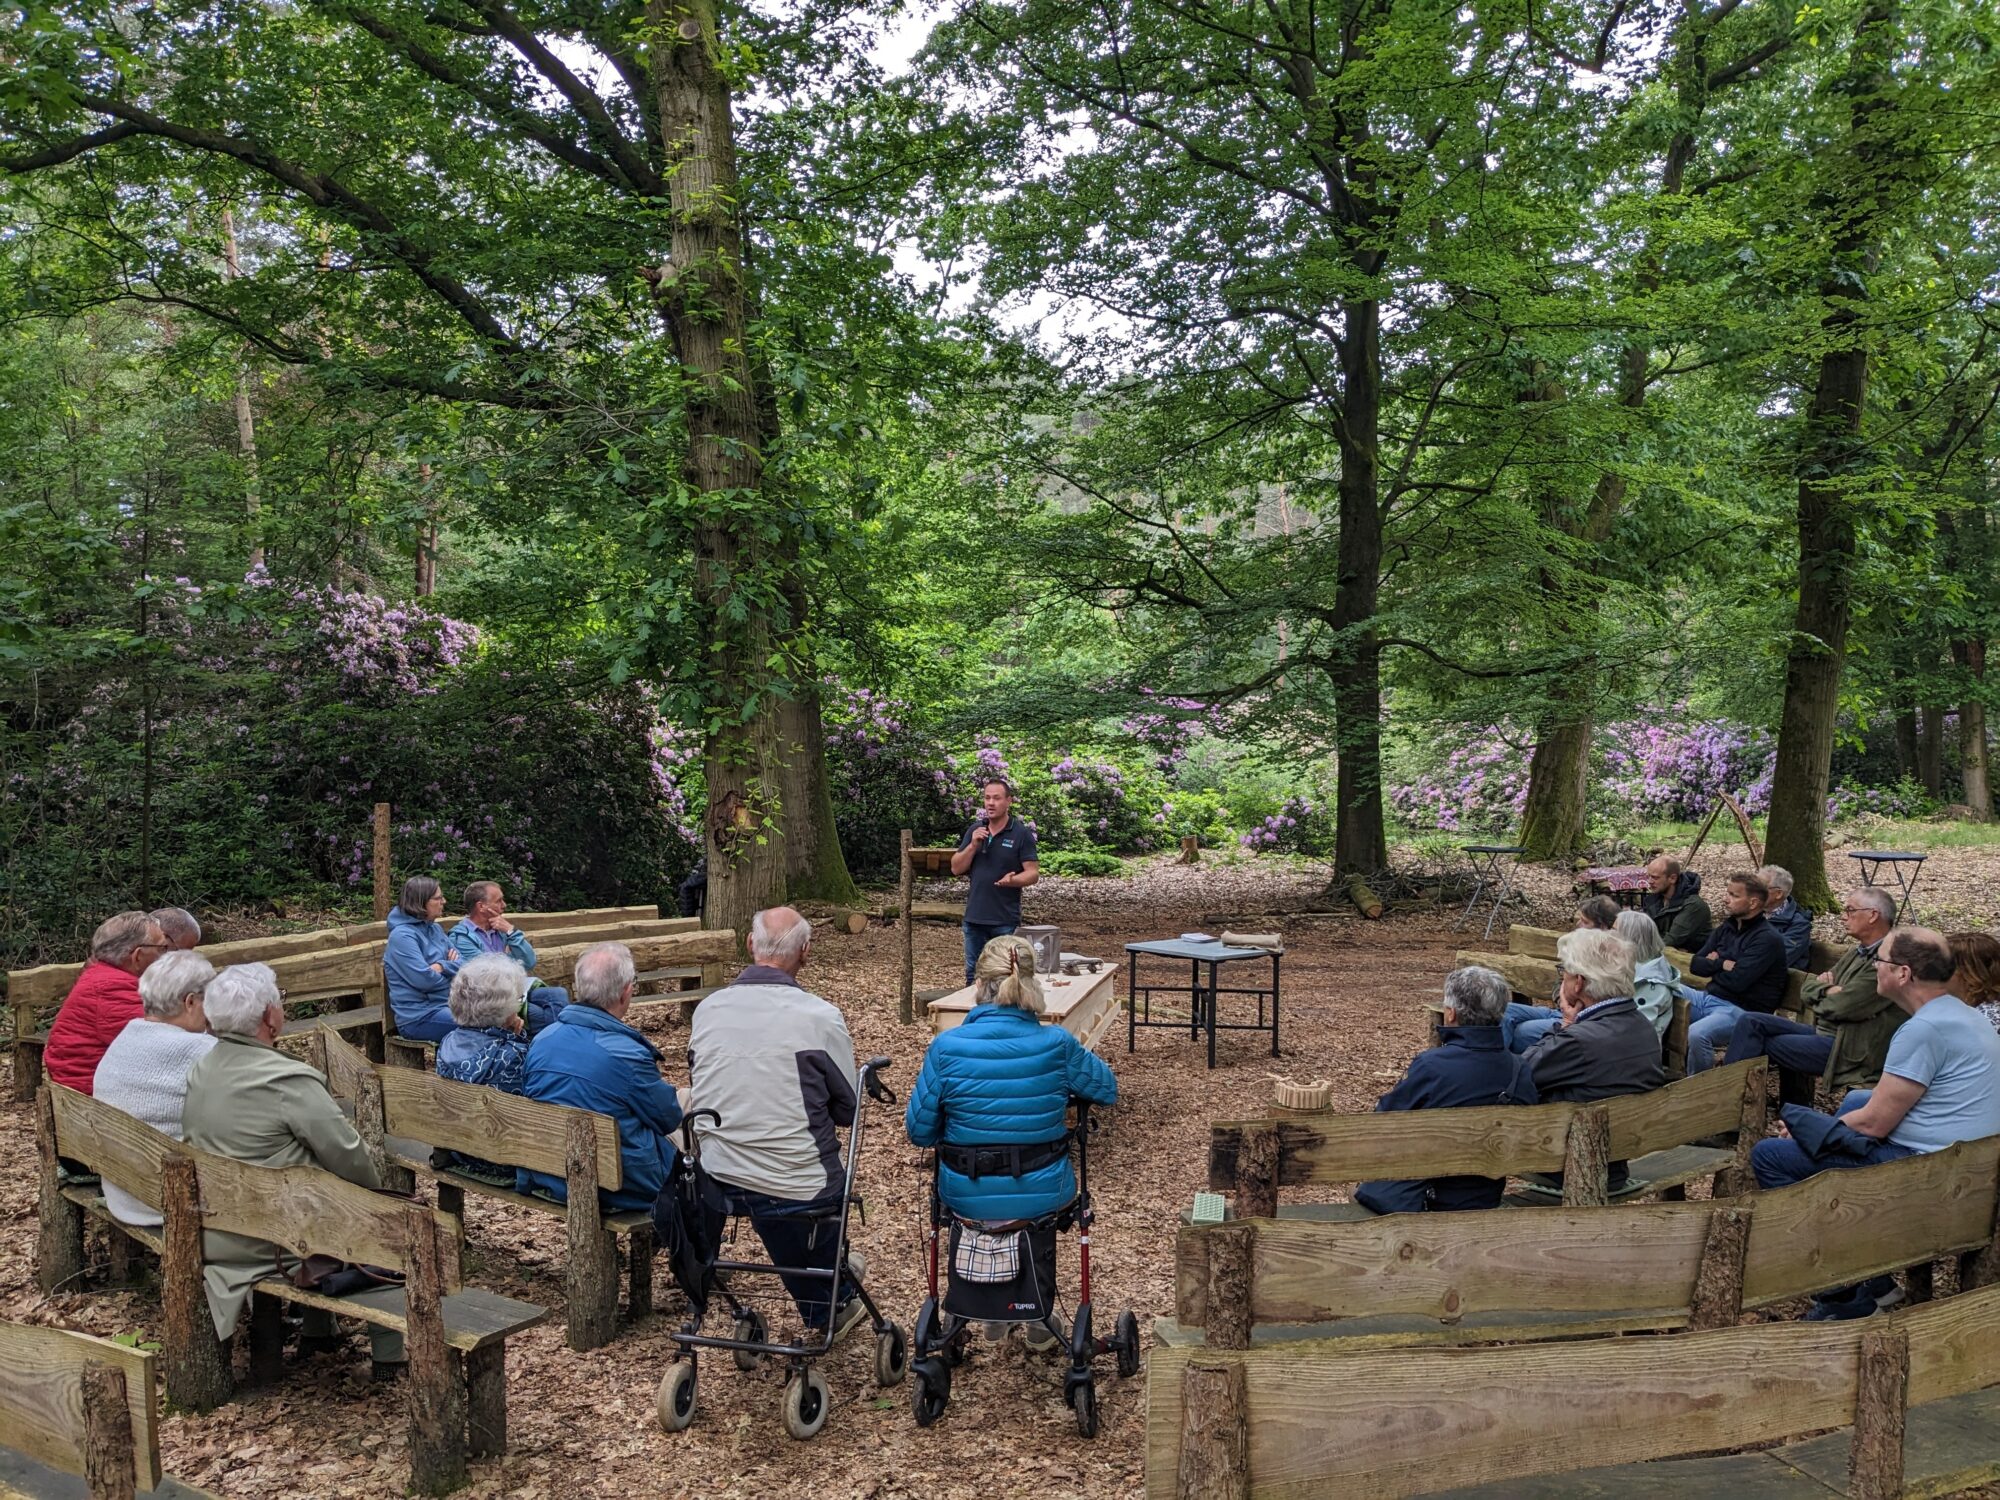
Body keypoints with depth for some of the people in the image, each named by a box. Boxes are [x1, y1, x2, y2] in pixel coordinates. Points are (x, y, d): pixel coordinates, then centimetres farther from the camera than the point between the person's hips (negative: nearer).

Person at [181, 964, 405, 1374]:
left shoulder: (198, 1070, 0)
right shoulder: (289, 1082, -25)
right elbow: (351, 1161, -17)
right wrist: (378, 1194, 5)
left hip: (215, 1235, 8)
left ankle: (317, 1330, 36)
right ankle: (389, 1353, 16)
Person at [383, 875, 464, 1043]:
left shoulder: (435, 928, 12)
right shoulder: (403, 936, -13)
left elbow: (465, 962, 6)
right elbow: (425, 980, -21)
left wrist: (442, 967, -13)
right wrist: (451, 968, -3)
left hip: (445, 1005, 8)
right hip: (419, 1017, -8)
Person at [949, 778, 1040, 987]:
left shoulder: (1022, 833, -5)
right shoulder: (974, 831, 9)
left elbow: (1033, 873, -8)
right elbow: (956, 868, 6)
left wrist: (1013, 880, -29)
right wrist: (973, 845, -10)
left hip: (1006, 920, -5)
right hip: (974, 916, 5)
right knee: (973, 976, 13)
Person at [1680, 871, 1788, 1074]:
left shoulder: (1767, 938, -12)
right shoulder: (1728, 926, 12)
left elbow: (1737, 981, -21)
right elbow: (1696, 964, 10)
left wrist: (1713, 965, -2)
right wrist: (1723, 965, -8)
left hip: (1741, 1010, -9)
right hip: (1710, 998, 9)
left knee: (1696, 1035, -36)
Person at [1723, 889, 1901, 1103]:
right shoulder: (1857, 952, 14)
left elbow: (1841, 1007, -22)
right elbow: (1809, 989, 15)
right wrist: (1828, 990, -8)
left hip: (1849, 1050, -9)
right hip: (1824, 1030, 9)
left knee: (1756, 1045, -9)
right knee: (1749, 1021, -3)